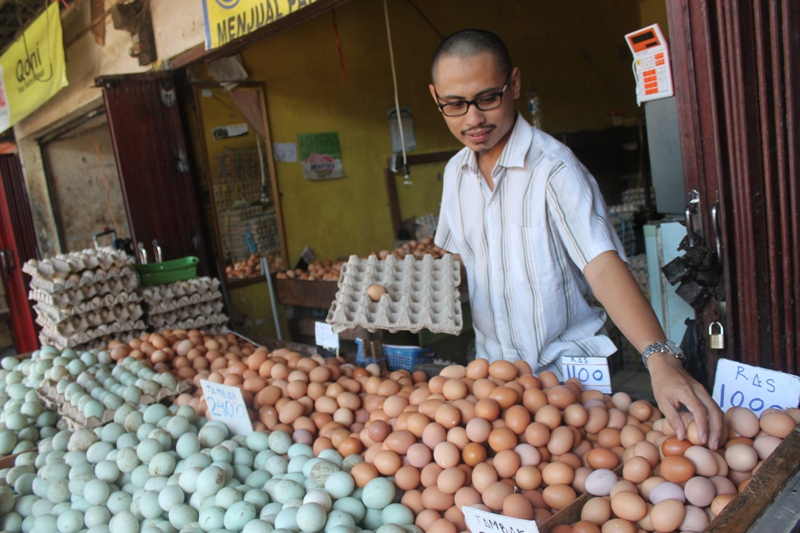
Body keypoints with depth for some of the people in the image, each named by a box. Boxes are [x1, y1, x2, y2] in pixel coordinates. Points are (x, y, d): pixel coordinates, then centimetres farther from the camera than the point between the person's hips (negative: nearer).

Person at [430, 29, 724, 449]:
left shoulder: (553, 168, -19)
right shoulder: (454, 173, 3)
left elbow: (603, 265, -29)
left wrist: (661, 360, -41)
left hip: (566, 367, -5)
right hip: (491, 366, 5)